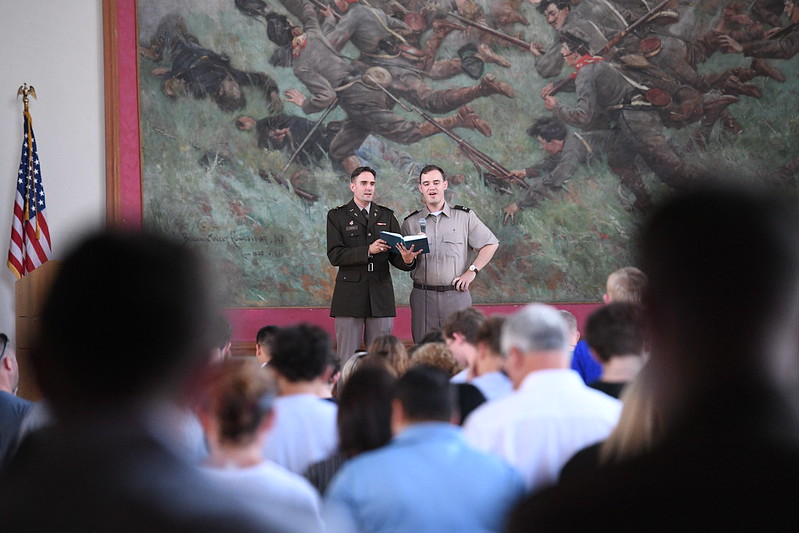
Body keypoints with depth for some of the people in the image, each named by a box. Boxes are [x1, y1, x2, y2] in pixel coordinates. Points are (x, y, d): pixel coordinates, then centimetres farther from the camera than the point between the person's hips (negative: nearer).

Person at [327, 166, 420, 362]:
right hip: (350, 293, -2)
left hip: (381, 295, 2)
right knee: (346, 358, -2)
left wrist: (407, 260, -16)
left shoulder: (386, 216, 14)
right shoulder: (337, 216, 5)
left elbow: (395, 256, 8)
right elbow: (335, 256, -7)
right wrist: (368, 251, -17)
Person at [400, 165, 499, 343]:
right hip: (423, 295, 1)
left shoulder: (465, 216, 7)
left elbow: (491, 244, 9)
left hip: (456, 294, -1)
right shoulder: (411, 222, 11)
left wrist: (472, 271, 0)